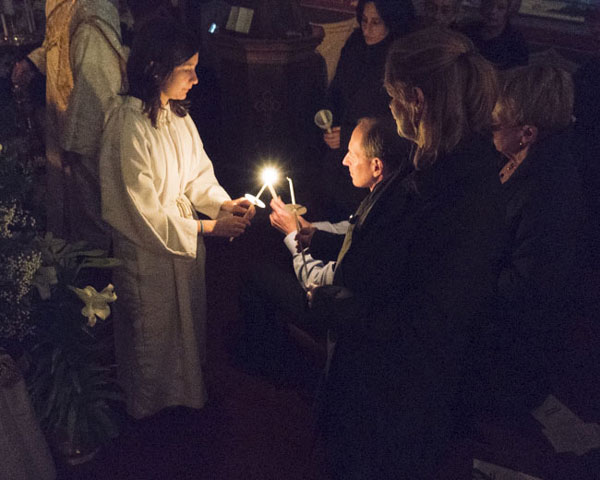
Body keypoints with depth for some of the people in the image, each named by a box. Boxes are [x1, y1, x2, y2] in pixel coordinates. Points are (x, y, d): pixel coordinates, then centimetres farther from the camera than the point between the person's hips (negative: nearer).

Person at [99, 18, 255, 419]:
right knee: (153, 333, 15)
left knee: (188, 323, 24)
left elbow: (197, 172, 7)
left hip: (186, 239, 8)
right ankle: (148, 407, 42)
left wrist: (224, 204, -10)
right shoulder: (129, 126, -27)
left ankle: (186, 392, 49)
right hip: (148, 250, -7)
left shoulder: (177, 113, -1)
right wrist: (208, 227, -22)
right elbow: (146, 212, -26)